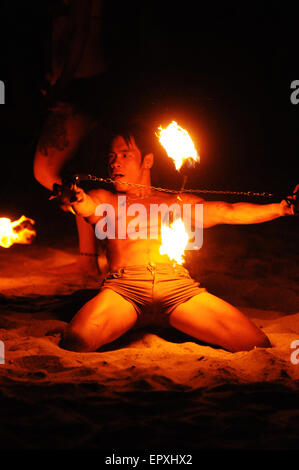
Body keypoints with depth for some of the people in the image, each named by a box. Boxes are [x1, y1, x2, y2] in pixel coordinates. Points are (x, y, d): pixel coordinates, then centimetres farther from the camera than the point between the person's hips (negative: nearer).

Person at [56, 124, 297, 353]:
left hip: (179, 285, 1)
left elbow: (229, 212, 14)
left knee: (256, 344, -16)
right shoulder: (104, 199, 22)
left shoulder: (179, 202, 24)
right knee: (76, 343, -31)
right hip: (124, 285, -1)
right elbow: (86, 206, -1)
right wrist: (75, 200, -27)